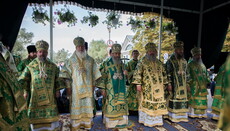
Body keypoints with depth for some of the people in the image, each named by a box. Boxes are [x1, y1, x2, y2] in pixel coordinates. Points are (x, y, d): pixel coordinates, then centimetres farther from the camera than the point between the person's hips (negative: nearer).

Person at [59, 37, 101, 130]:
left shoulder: (90, 60, 6)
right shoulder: (71, 60, 1)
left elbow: (95, 74, 9)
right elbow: (65, 74, -1)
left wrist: (93, 85, 5)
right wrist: (68, 87, -6)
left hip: (88, 88, 2)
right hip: (76, 88, -1)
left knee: (87, 107, 7)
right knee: (76, 107, 3)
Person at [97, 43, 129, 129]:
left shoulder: (122, 64, 9)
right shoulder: (107, 64, -7)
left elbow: (124, 77, 17)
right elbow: (103, 77, -9)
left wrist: (126, 73, -6)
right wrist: (103, 89, -13)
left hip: (120, 89, 5)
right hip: (111, 90, -5)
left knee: (121, 104, 11)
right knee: (111, 105, 1)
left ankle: (121, 121, 27)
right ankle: (110, 122, 17)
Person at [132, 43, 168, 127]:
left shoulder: (159, 63, 14)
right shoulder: (143, 62, -3)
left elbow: (164, 73, 20)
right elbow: (137, 73, -10)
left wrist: (164, 84, 16)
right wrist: (138, 84, -16)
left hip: (158, 88, 5)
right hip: (147, 88, -5)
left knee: (158, 103, 9)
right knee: (147, 103, 1)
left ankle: (157, 120, 25)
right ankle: (147, 121, 16)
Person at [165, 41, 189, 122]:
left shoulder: (184, 61, 13)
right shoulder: (170, 61, -6)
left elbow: (186, 73, 17)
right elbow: (168, 74, -11)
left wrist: (186, 84, 12)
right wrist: (169, 84, -16)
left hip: (183, 85, 6)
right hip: (174, 84, -6)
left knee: (183, 99, 9)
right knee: (173, 99, -1)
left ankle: (182, 116, 23)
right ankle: (172, 116, 11)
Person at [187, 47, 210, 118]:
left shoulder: (203, 65, 18)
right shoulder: (190, 64, 0)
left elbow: (206, 75, 21)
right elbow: (188, 75, -6)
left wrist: (208, 82, 11)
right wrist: (189, 82, -14)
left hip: (203, 87, 6)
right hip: (194, 86, -6)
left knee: (202, 100, 6)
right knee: (193, 99, -4)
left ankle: (201, 113, 16)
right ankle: (192, 113, 4)